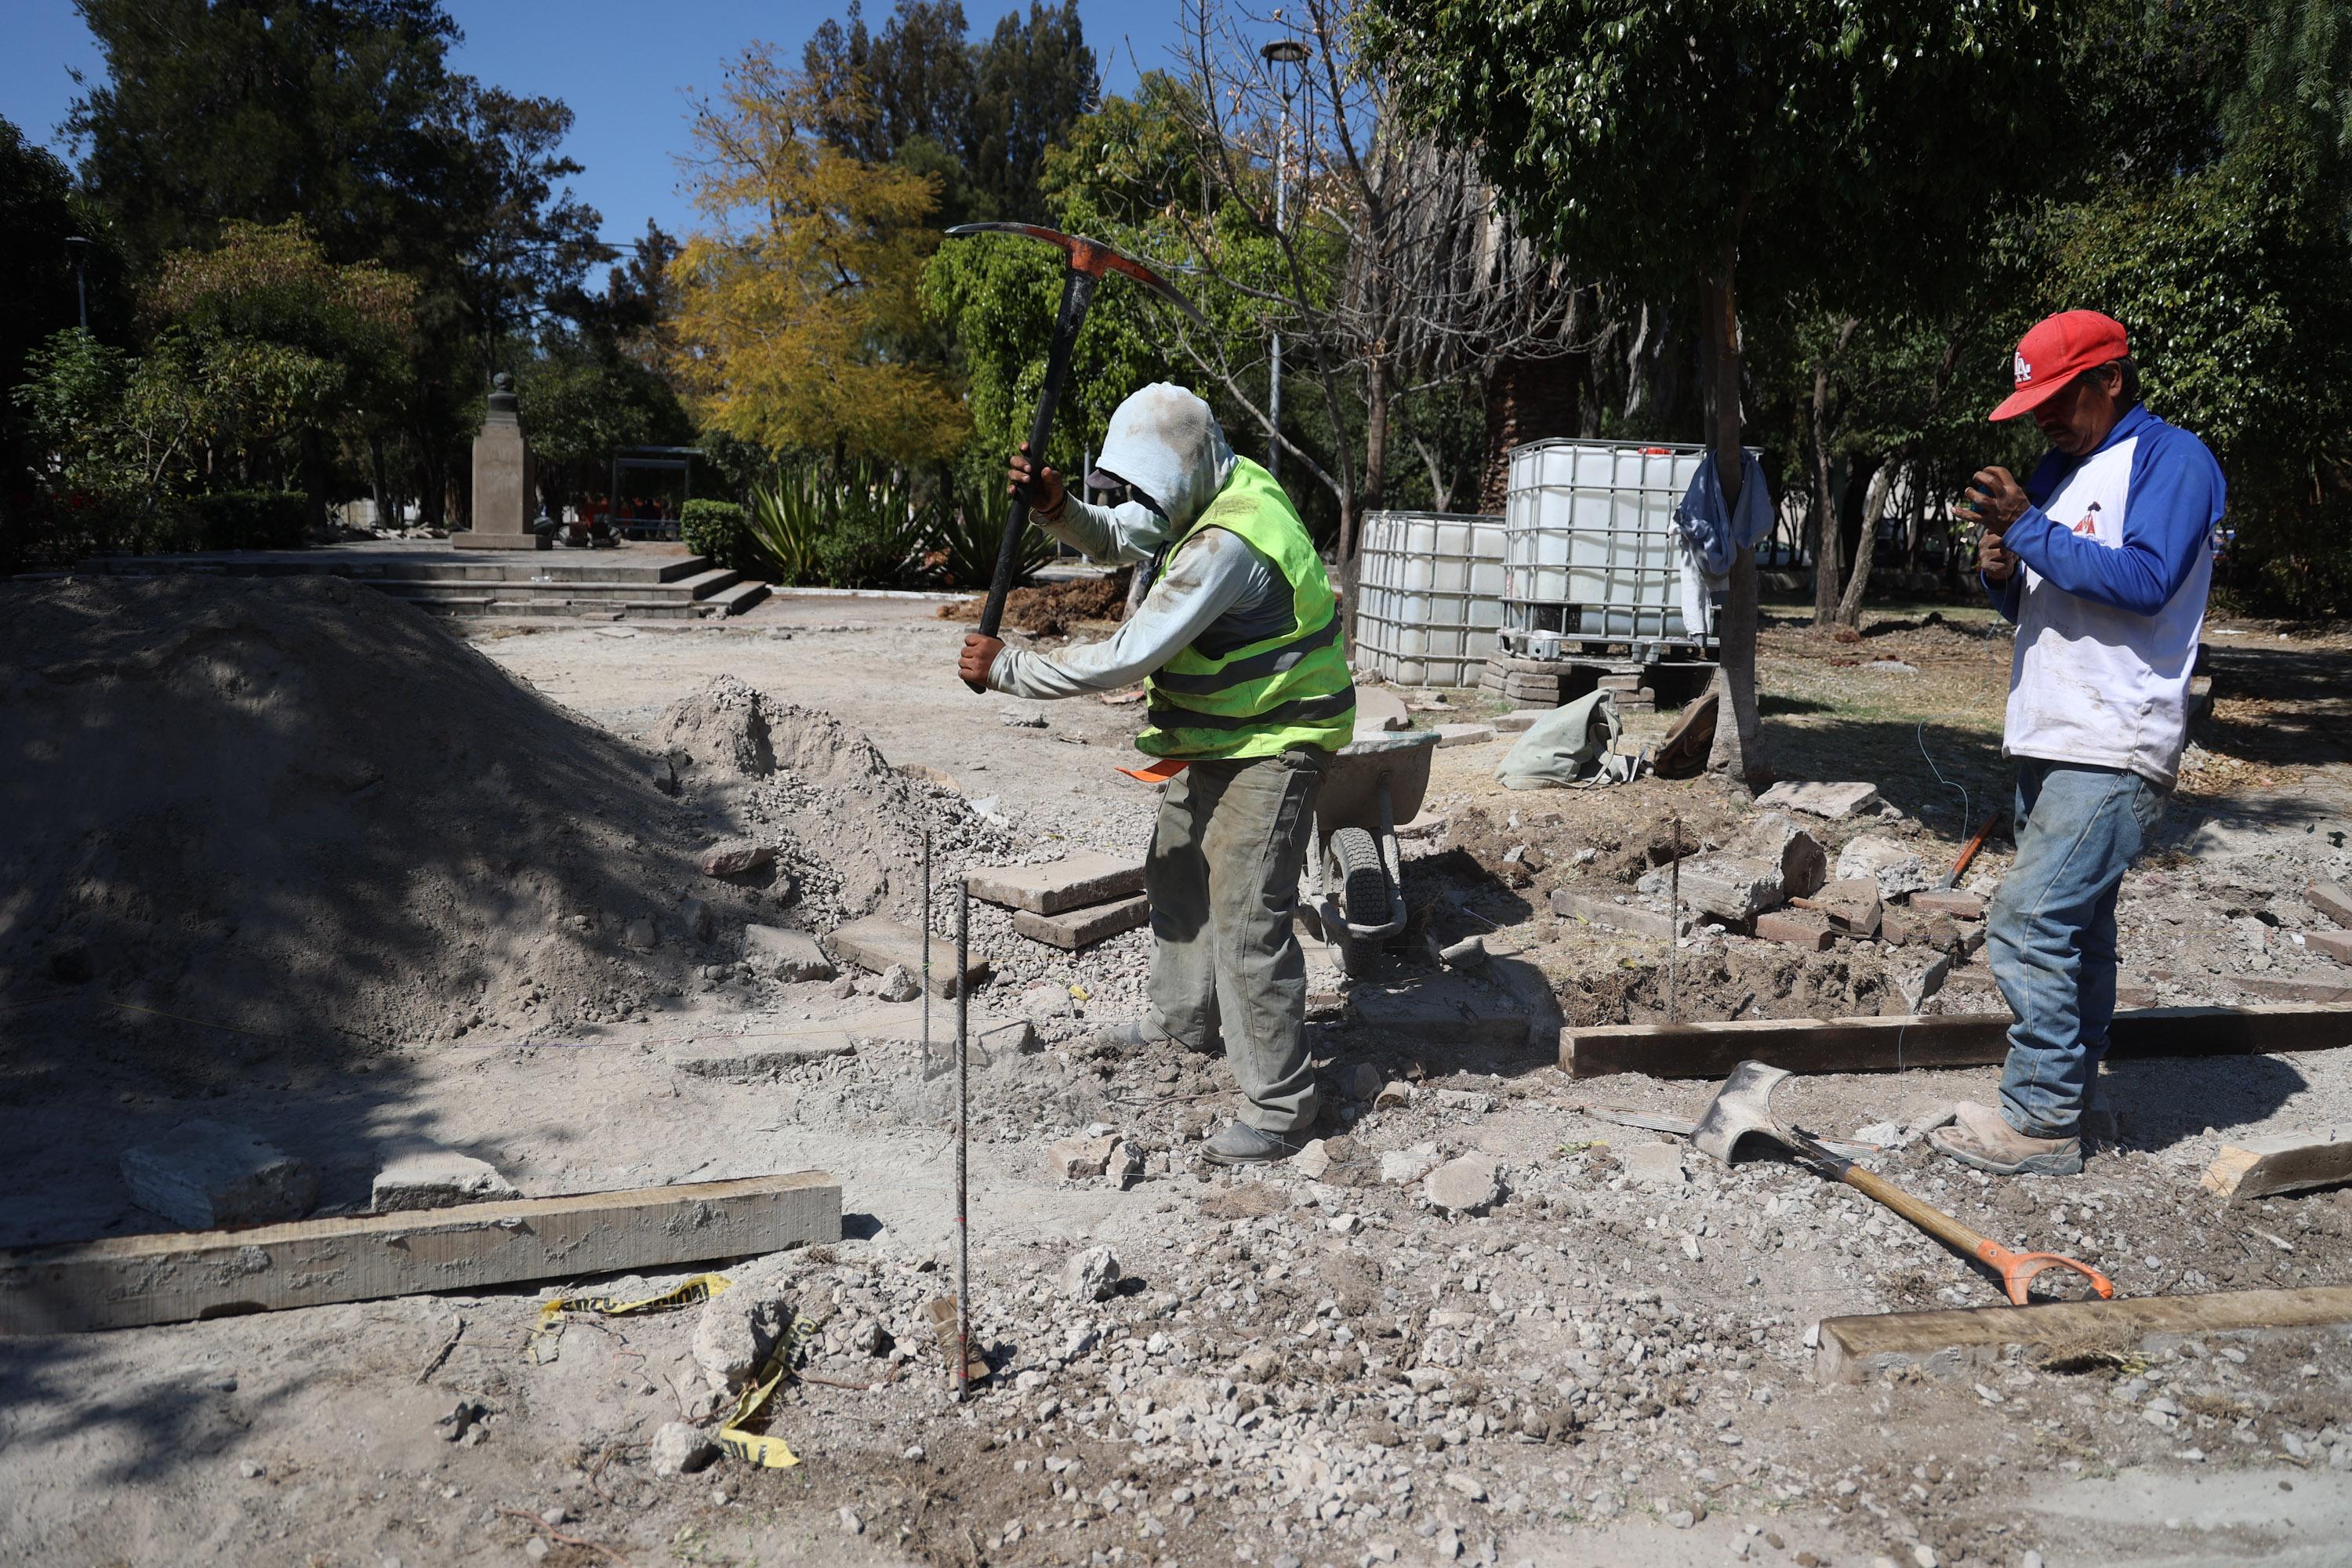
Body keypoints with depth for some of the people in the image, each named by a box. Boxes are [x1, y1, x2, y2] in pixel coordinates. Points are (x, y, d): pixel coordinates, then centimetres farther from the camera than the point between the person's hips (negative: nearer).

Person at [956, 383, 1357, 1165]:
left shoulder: (1227, 544, -31)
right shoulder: (1214, 487, 0)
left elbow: (1127, 657, -31)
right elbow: (1114, 538, 12)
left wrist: (1007, 669, -23)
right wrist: (1056, 506, -10)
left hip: (1270, 745, -11)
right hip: (1215, 734, 11)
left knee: (1246, 922, -10)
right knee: (1176, 874, 23)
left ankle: (1279, 1108, 1)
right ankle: (1183, 1019, 44)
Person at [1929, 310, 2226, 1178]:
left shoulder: (2171, 459, -6)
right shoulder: (2059, 470, 19)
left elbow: (2145, 580, -20)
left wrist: (2028, 528, -17)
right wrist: (2003, 575, 3)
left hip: (2112, 750, -9)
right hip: (2049, 744, 9)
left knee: (2029, 921, -15)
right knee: (2075, 927, 14)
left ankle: (2039, 1122, -8)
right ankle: (2065, 1100, 23)